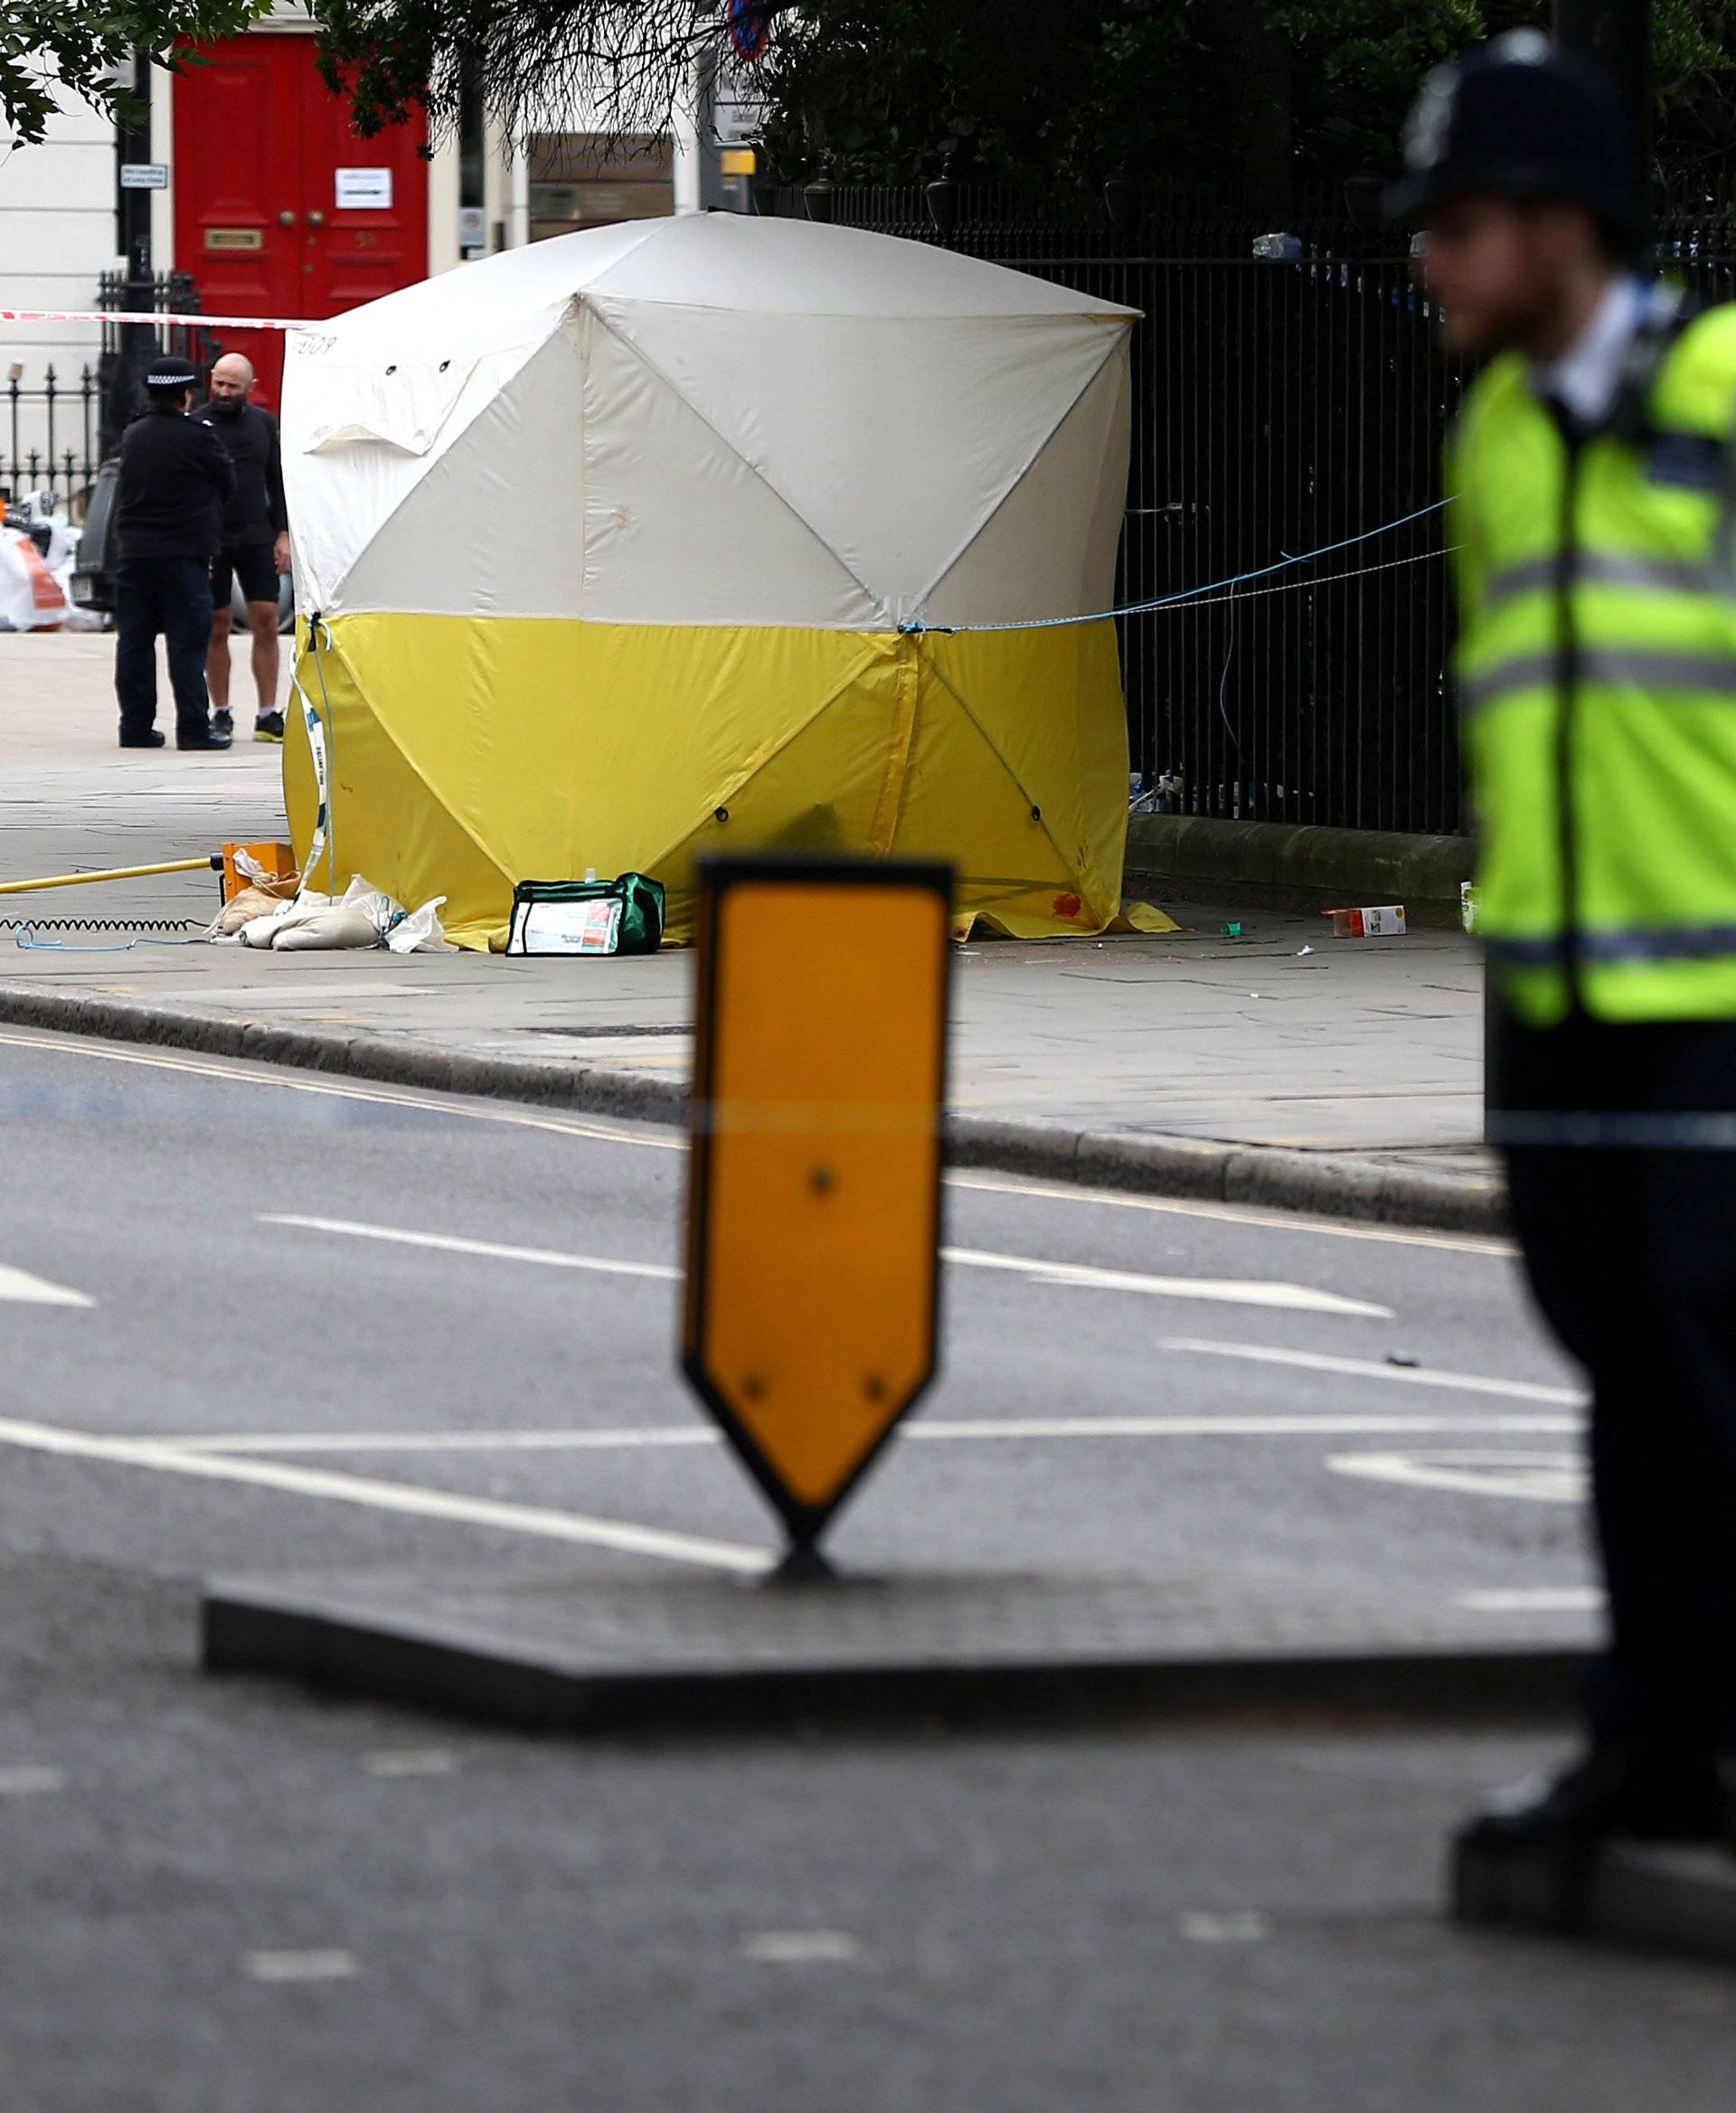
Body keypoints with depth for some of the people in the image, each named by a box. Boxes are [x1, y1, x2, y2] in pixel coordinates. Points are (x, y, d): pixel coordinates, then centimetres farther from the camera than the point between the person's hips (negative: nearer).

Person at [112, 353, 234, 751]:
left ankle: (136, 726, 9)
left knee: (134, 642, 8)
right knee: (187, 642, -3)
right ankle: (193, 727, -5)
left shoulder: (133, 435, 9)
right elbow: (226, 482, 2)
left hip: (132, 551, 5)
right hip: (183, 553, -5)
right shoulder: (195, 435, -9)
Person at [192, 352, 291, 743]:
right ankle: (221, 713, 8)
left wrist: (283, 534, 6)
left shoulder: (263, 423, 9)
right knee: (217, 627, -1)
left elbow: (276, 482, 14)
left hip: (257, 538, 3)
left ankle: (268, 715, 2)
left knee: (266, 622, -1)